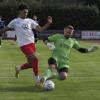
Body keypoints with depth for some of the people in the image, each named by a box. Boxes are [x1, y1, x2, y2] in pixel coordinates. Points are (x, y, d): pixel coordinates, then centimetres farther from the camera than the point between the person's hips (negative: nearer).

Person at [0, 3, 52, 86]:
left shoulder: (30, 21, 12)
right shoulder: (15, 22, 2)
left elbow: (40, 29, 6)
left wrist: (48, 23, -5)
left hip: (32, 43, 6)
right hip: (24, 45, -6)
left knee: (31, 64, 6)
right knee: (35, 59, -20)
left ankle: (19, 69, 37)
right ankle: (37, 80, -11)